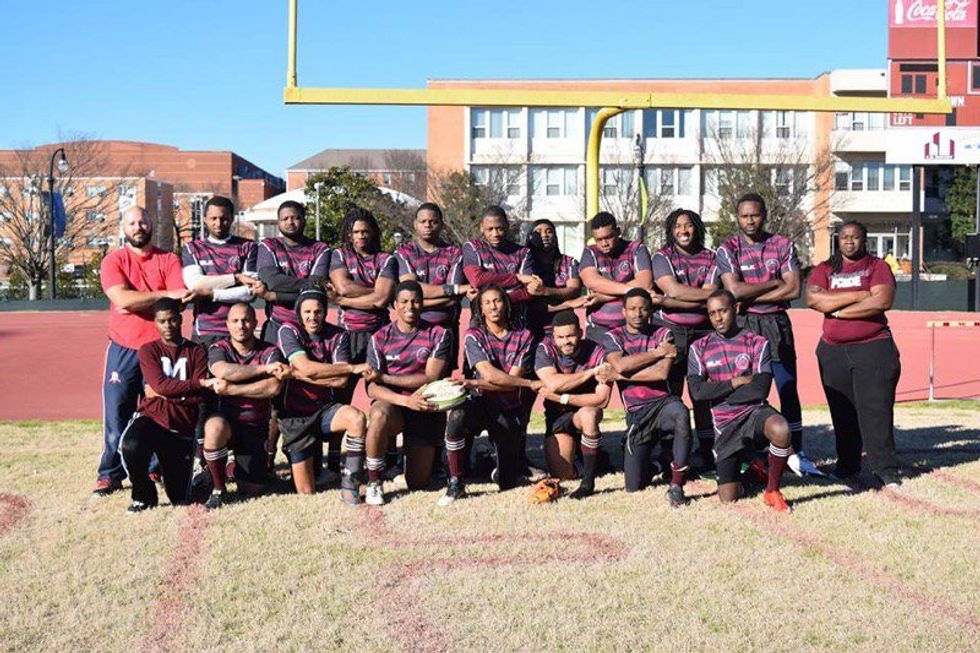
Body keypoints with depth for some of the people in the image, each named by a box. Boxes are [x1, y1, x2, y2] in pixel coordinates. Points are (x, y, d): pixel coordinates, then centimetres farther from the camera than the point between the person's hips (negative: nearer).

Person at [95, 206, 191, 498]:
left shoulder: (168, 260, 4)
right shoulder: (113, 261, 1)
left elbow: (180, 299, -10)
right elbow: (122, 299, -16)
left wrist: (138, 301, -19)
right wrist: (165, 294, -18)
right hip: (124, 350, -1)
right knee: (117, 413, -2)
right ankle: (110, 474, 6)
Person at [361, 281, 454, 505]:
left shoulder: (437, 335, -2)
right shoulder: (380, 338, -1)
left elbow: (430, 378, -11)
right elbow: (372, 388, -10)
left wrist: (383, 377, -14)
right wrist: (406, 400, -28)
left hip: (426, 409, 1)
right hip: (392, 403, 0)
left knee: (417, 484, 1)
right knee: (380, 415, -40)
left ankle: (427, 453, 38)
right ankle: (374, 483, -20)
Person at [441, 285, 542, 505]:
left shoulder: (523, 336, 1)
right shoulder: (474, 336, -2)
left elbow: (513, 382, -9)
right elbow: (490, 374, -15)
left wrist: (476, 383, -21)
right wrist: (531, 384, -16)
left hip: (509, 409, 1)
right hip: (482, 403, -1)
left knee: (508, 484, -1)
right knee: (457, 415, -39)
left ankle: (503, 470, 40)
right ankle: (456, 483, -22)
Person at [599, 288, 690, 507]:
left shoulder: (663, 334, 3)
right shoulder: (613, 337, 5)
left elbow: (662, 373, -14)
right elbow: (620, 364, -17)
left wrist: (618, 375, -11)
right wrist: (658, 352, -13)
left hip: (663, 402, -1)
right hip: (637, 413, 1)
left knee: (681, 414, -40)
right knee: (634, 486, -2)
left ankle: (676, 485, -26)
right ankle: (651, 462, 36)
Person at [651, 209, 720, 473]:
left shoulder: (710, 259, 10)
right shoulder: (662, 257, 5)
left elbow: (710, 301, -4)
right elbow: (674, 290, -11)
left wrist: (671, 302, -13)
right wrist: (710, 293, -8)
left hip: (703, 332, 2)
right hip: (671, 332, -2)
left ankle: (707, 454, 6)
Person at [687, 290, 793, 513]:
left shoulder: (757, 343, -1)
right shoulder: (699, 348, 4)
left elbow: (760, 390, -13)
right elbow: (696, 391, -8)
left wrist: (717, 392, -8)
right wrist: (736, 382, -10)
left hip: (754, 411, -2)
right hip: (725, 424, 2)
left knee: (780, 429, -39)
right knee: (728, 498, -6)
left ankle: (772, 490, -13)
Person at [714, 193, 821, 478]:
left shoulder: (783, 245, 6)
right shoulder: (728, 249, 0)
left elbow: (793, 290, -5)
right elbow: (734, 290, -14)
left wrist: (750, 297, -9)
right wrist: (775, 282, -7)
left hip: (777, 324, 2)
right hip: (742, 326, -2)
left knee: (789, 389, 1)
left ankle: (796, 454, 7)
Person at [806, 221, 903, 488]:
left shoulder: (877, 266, 5)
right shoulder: (824, 269, 12)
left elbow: (883, 300, -13)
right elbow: (813, 299, -7)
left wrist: (838, 310, -9)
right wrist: (858, 295, -10)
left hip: (873, 347, -3)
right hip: (833, 351, 3)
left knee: (876, 410, -7)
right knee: (842, 413, 6)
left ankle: (886, 470, -2)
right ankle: (847, 466, 16)